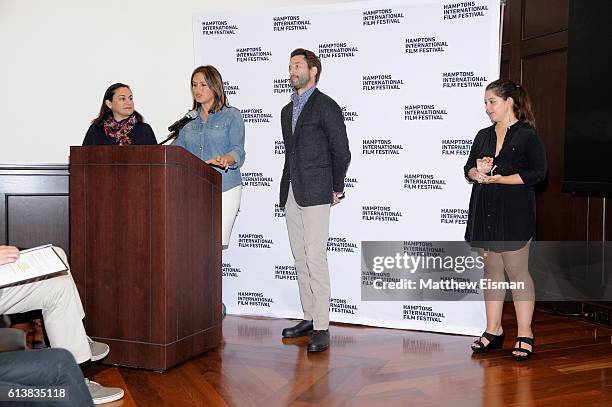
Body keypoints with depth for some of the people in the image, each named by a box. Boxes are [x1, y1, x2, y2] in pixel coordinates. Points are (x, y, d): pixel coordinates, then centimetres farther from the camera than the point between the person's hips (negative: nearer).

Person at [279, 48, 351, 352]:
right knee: (300, 259, 10)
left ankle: (322, 328, -6)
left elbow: (341, 152, -5)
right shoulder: (287, 111, 20)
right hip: (291, 195, 8)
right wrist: (288, 188, 16)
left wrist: (336, 189, -2)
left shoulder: (326, 106, -4)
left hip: (315, 195, -8)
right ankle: (309, 317, 20)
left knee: (315, 258, -10)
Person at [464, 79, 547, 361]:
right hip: (484, 211, 6)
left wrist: (499, 178, -17)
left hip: (514, 213, -6)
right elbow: (469, 169, 19)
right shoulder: (483, 136, 15)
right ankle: (493, 331, 18)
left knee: (517, 271, -2)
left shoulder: (528, 135, -3)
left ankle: (525, 335, 7)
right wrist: (477, 172, -5)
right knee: (491, 270, 10)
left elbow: (537, 173, -11)